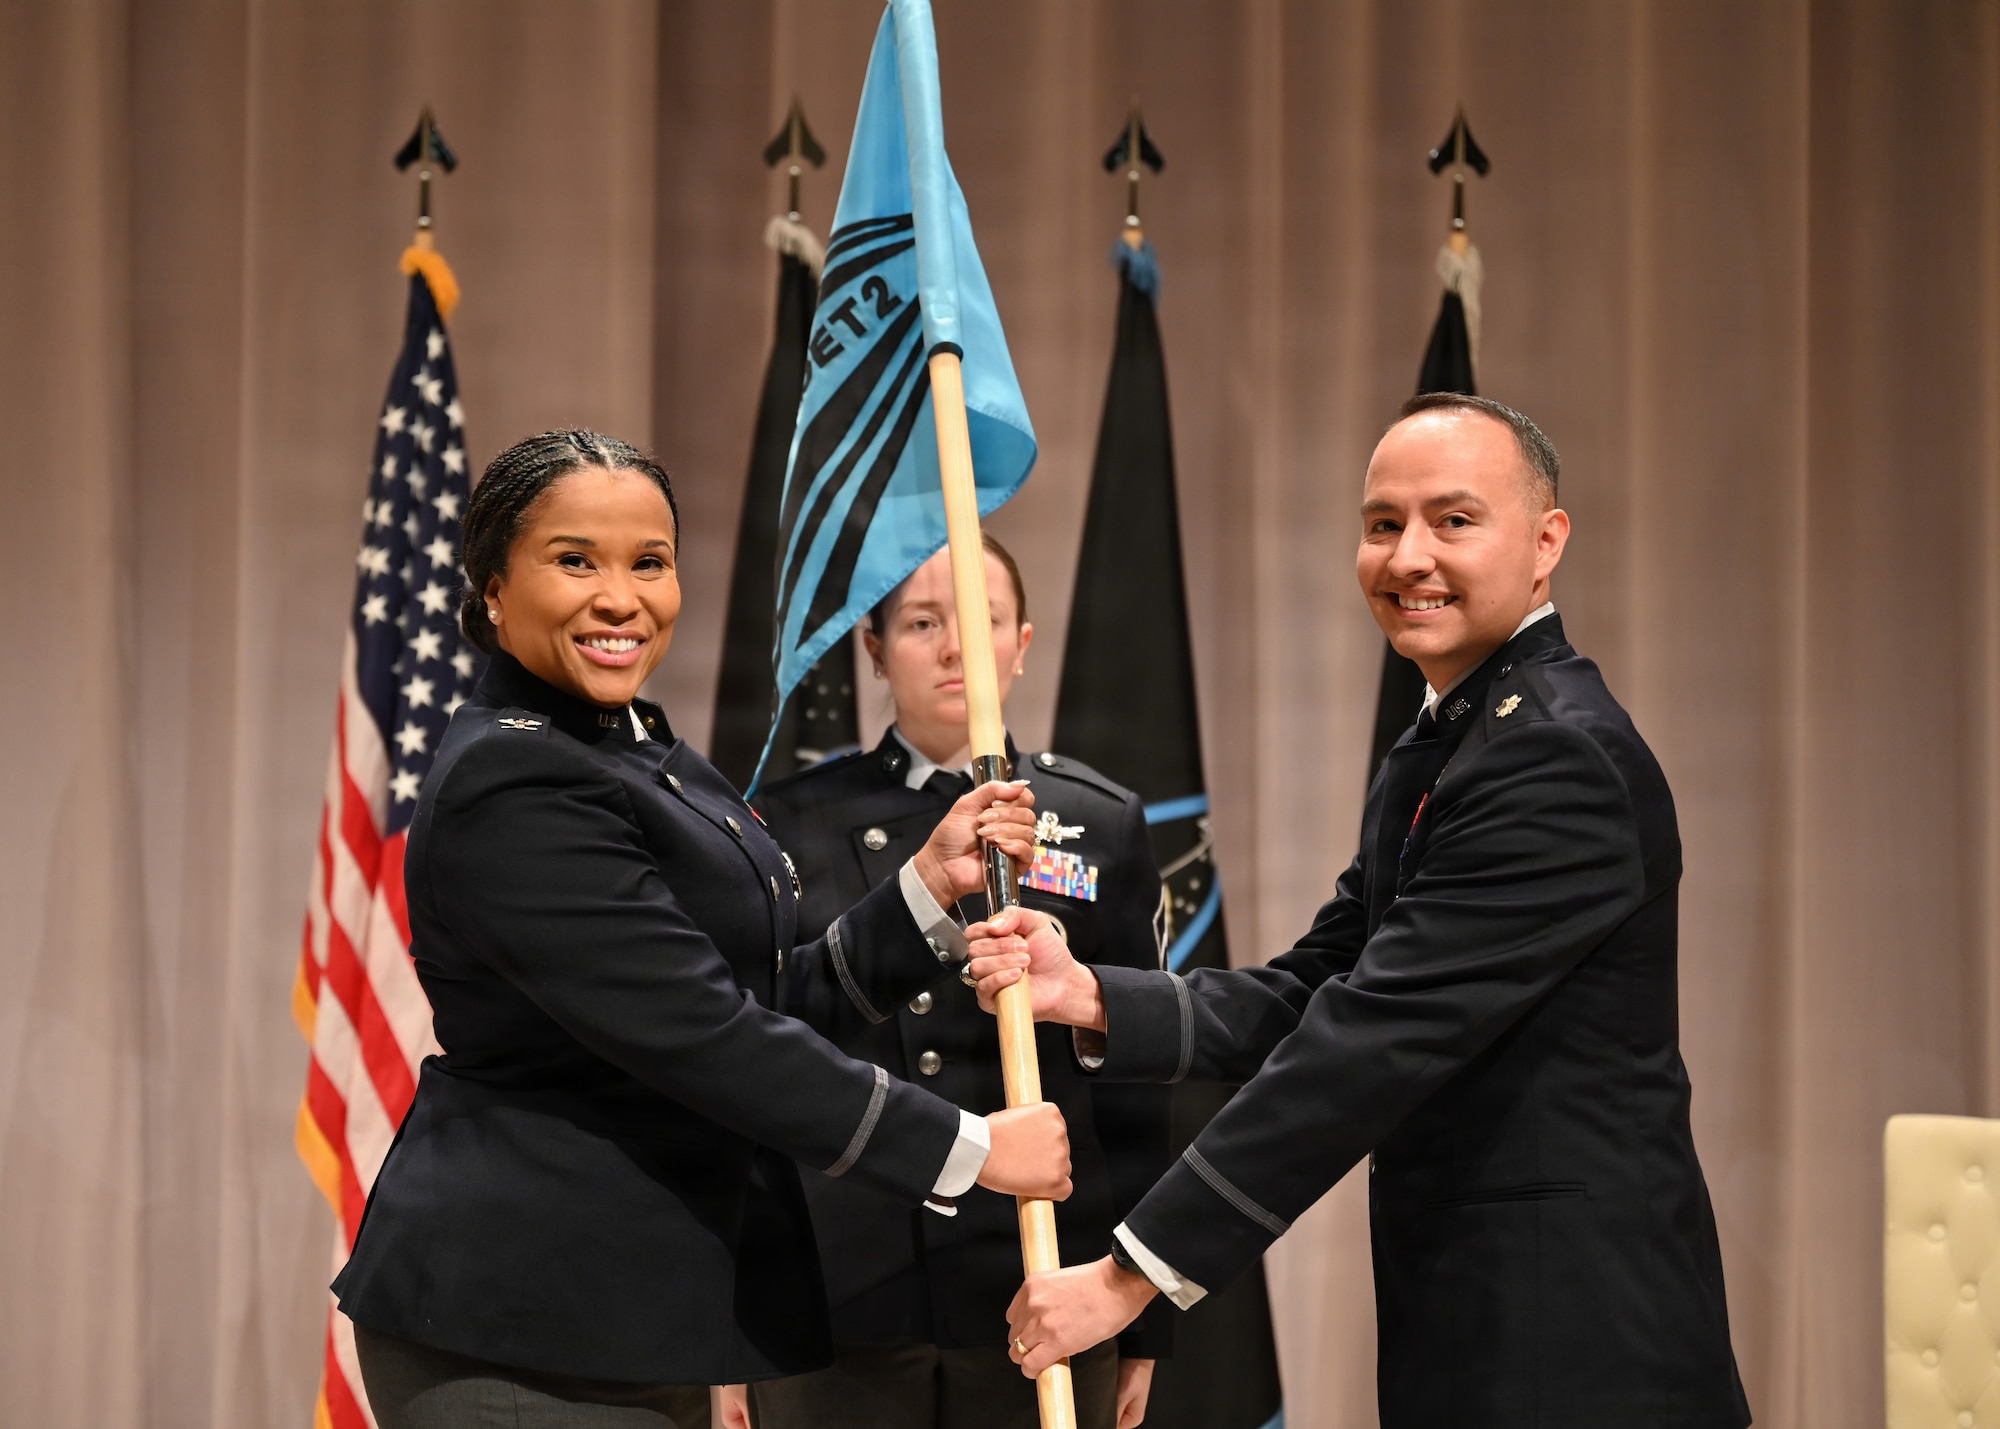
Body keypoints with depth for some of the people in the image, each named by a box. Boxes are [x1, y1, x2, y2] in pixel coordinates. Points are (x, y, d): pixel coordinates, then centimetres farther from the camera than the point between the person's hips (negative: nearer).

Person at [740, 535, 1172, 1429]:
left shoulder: (1101, 825, 7)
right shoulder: (790, 821, 6)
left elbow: (1134, 1083, 7)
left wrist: (1142, 1319, 5)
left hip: (1037, 1291, 0)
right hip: (835, 1295, 0)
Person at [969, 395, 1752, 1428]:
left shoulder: (1558, 757, -18)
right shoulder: (1434, 751, 16)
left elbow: (1380, 1037, -22)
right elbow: (1309, 995, 10)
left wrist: (1134, 1273, -21)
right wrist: (1094, 1000, -7)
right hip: (1465, 1329, 9)